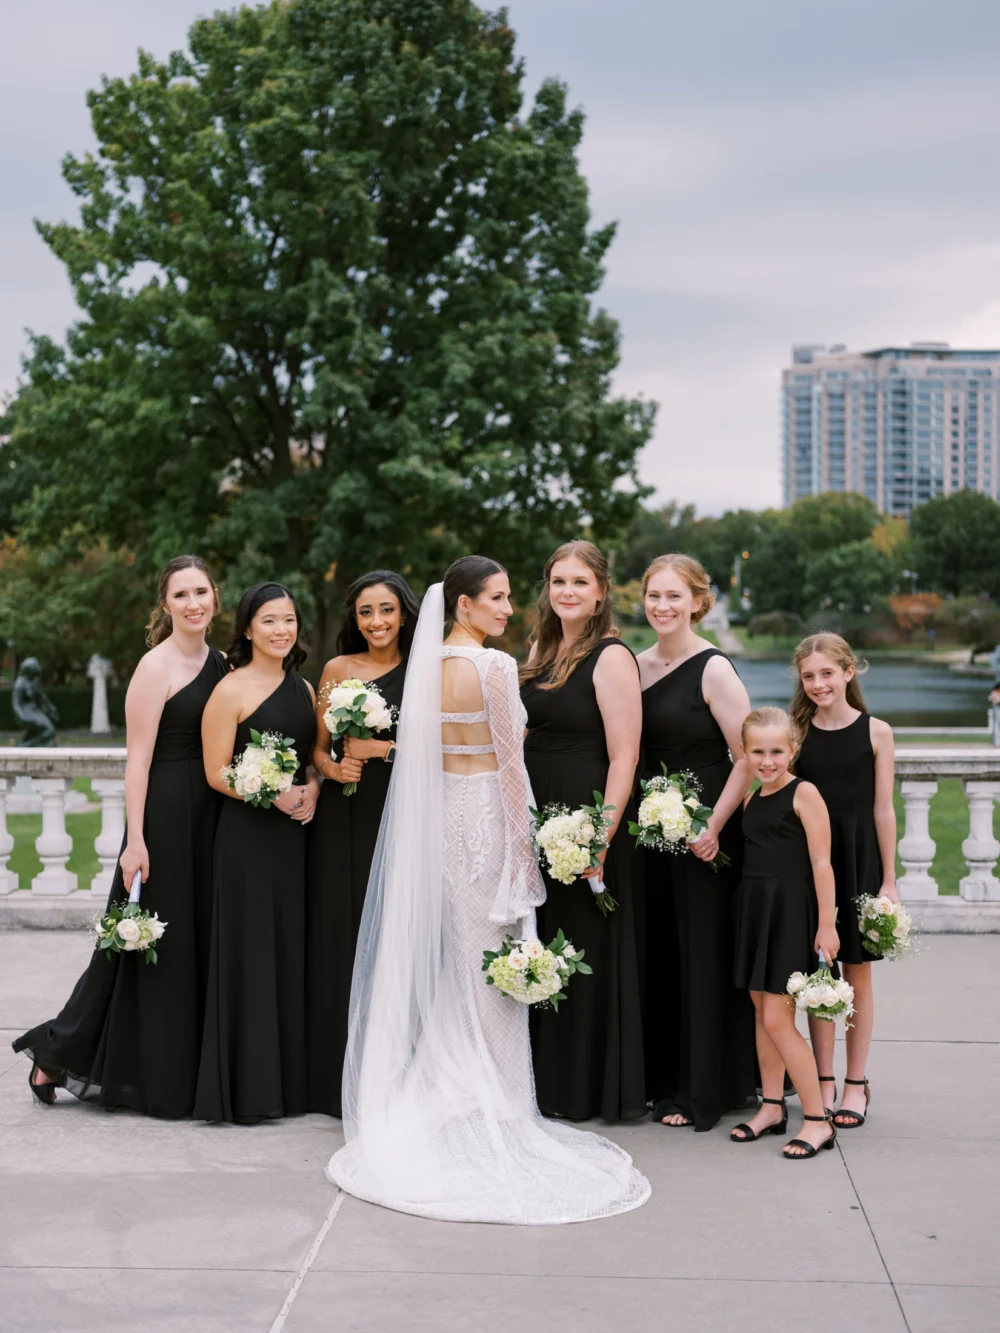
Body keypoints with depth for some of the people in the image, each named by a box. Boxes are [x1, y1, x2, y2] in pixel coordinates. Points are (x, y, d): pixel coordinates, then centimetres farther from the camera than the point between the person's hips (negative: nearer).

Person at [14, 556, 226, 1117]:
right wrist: (136, 839, -19)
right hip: (165, 815, -7)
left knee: (201, 940, 10)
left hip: (212, 817, 7)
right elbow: (138, 757, -14)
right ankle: (59, 1053, 15)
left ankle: (188, 1073, 21)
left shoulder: (220, 662, 11)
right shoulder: (156, 667, -11)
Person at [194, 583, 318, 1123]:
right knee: (252, 952, -3)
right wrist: (273, 794, -21)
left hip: (297, 834, 6)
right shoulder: (231, 690, -7)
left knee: (294, 951, 9)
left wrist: (311, 788, -1)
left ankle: (292, 1080, 18)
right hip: (248, 835, -6)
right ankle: (246, 1088, 5)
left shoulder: (304, 688, 12)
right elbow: (217, 771, -9)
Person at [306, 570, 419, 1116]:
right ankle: (340, 1077, 9)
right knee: (343, 932, 0)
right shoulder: (339, 669, 8)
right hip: (345, 818, 1)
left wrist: (384, 749, -9)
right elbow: (317, 745, 9)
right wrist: (332, 767, -10)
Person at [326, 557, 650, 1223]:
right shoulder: (495, 667, -14)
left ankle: (443, 1097, 21)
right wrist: (524, 842, -5)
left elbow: (423, 754, 12)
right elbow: (510, 762, -12)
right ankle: (492, 1108, 8)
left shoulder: (428, 664, 6)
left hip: (438, 812, 7)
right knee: (490, 962, 1)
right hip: (488, 813, -7)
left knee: (447, 959, 14)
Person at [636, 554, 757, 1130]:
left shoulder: (714, 669, -12)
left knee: (702, 953, 1)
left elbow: (748, 758, -14)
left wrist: (713, 828, -18)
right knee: (657, 951, 12)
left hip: (702, 830, -6)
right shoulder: (638, 665, 8)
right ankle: (662, 1077, 24)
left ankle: (704, 1090, 10)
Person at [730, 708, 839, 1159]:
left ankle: (817, 1120, 0)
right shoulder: (751, 800, 11)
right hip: (754, 910, 8)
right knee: (761, 1011, 13)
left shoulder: (804, 793, -10)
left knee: (777, 1020, -8)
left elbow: (820, 862, -13)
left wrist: (826, 925, -15)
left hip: (791, 913, -7)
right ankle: (772, 1108, 24)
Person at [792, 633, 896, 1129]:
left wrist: (888, 880, -3)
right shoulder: (797, 732, 3)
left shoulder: (875, 732, -2)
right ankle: (823, 1081, 17)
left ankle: (856, 1083, 16)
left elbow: (883, 810, -2)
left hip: (858, 859, -2)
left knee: (857, 974, 6)